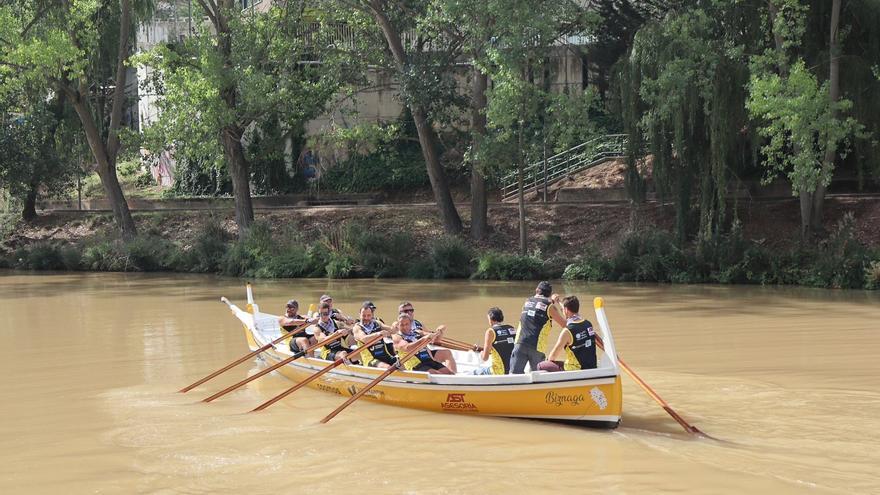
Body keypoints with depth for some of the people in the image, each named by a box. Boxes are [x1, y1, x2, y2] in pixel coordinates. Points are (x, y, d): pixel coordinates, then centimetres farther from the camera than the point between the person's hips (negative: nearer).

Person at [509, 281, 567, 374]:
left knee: (514, 374, -2)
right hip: (537, 346, -2)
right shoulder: (549, 307, 4)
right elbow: (565, 325, 6)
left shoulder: (528, 301, 17)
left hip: (520, 343, 2)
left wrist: (551, 301, 46)